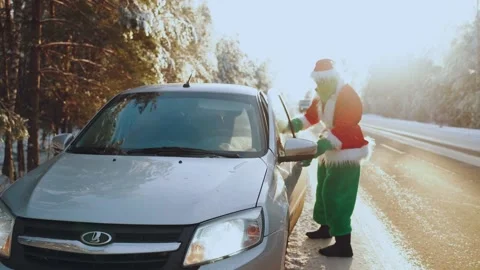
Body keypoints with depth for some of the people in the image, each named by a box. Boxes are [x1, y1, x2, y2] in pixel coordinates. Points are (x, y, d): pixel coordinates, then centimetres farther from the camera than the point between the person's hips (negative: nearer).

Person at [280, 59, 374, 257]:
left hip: (345, 155, -10)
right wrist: (292, 125, -4)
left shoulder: (347, 97, -23)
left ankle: (343, 245, -5)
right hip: (330, 152, 10)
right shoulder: (323, 96, 8)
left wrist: (317, 149, -37)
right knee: (323, 191, 19)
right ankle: (325, 228, 37)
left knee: (336, 197, -10)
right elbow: (311, 116, 15)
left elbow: (343, 130, -30)